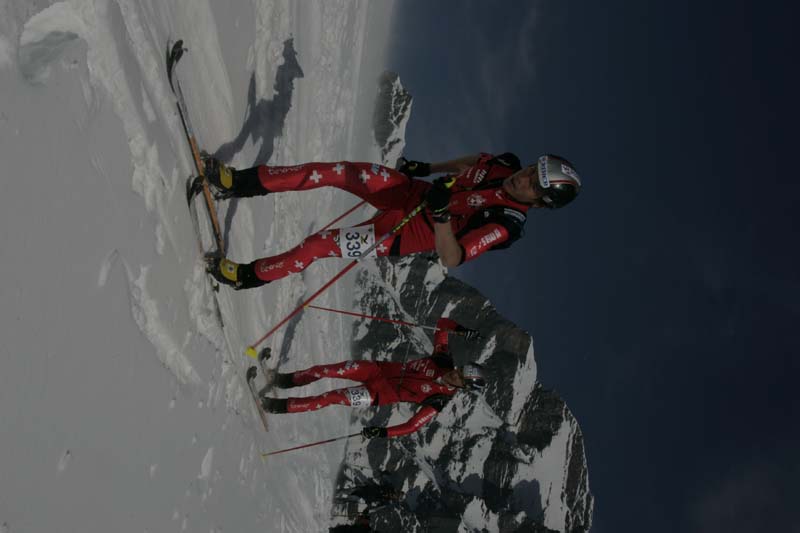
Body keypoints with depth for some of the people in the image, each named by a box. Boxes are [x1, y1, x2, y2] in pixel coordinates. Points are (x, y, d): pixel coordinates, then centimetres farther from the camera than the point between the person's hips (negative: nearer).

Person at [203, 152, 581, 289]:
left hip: (406, 233, -6)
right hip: (412, 190, 6)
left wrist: (440, 213, -47)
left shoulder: (507, 225, -28)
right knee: (336, 171, -12)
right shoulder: (508, 165, -8)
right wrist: (427, 168, 15)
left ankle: (250, 276, 7)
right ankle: (241, 183, -2)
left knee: (321, 243, -15)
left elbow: (452, 258, -33)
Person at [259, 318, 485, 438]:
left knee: (334, 397, -19)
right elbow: (442, 324, 2)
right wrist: (462, 329, -15)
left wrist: (384, 432, -30)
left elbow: (412, 426, -20)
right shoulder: (444, 360, -6)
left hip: (382, 395, -4)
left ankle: (284, 406, -5)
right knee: (341, 368, -17)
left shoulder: (438, 402, -17)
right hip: (382, 369, 4)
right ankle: (289, 380, 2)